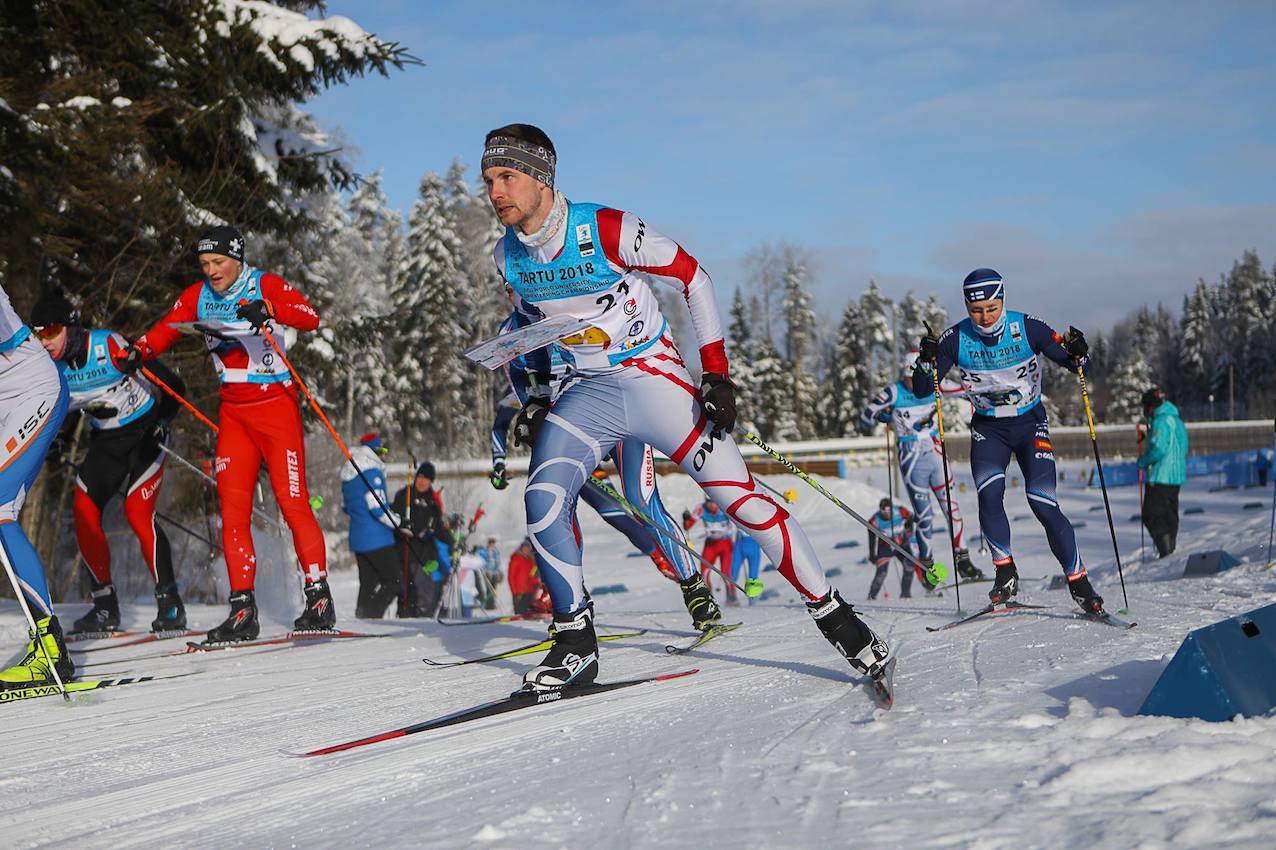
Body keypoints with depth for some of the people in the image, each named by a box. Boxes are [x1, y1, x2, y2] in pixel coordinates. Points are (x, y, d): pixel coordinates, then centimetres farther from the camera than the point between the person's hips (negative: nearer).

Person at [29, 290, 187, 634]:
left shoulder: (109, 347, -25)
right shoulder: (48, 364, -9)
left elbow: (172, 386, -18)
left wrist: (160, 426, -18)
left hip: (144, 429, -6)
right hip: (105, 440, 6)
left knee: (138, 514, -19)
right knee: (84, 513, -8)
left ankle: (170, 605, -9)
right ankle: (105, 607, 5)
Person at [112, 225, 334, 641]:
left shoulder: (266, 285, -9)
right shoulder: (197, 297, 7)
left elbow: (310, 317, -22)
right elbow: (165, 330, 4)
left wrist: (268, 310, -39)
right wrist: (136, 353, -15)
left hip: (276, 405, -5)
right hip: (233, 411, 5)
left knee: (292, 501, -8)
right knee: (232, 506, -2)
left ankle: (319, 597, 1)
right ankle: (243, 610, 0)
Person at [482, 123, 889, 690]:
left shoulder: (609, 231, -21)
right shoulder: (507, 257, -3)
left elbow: (693, 278, -10)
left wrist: (717, 373, -13)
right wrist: (537, 398, 12)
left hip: (654, 377, -5)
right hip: (587, 391, 5)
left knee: (739, 497, -10)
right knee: (542, 500, -17)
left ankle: (832, 613, 3)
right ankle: (576, 642, -3)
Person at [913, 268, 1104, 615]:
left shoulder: (1028, 328, -16)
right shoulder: (956, 339, -13)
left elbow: (1072, 364, -7)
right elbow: (921, 391, -12)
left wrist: (1076, 353, -29)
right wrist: (927, 362, -31)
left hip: (1030, 424, -1)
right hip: (987, 429, 1)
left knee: (1043, 503, -14)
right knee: (989, 494, -23)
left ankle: (1079, 582, -3)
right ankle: (1005, 572, -6)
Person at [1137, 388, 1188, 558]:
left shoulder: (1161, 421, -15)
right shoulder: (1177, 420, 15)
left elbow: (1158, 449, -24)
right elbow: (1183, 449, 21)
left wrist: (1143, 461, -8)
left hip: (1160, 477, -9)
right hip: (1176, 477, 9)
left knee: (1152, 515, -7)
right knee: (1170, 516, 16)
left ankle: (1165, 551, -13)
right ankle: (1172, 549, 20)